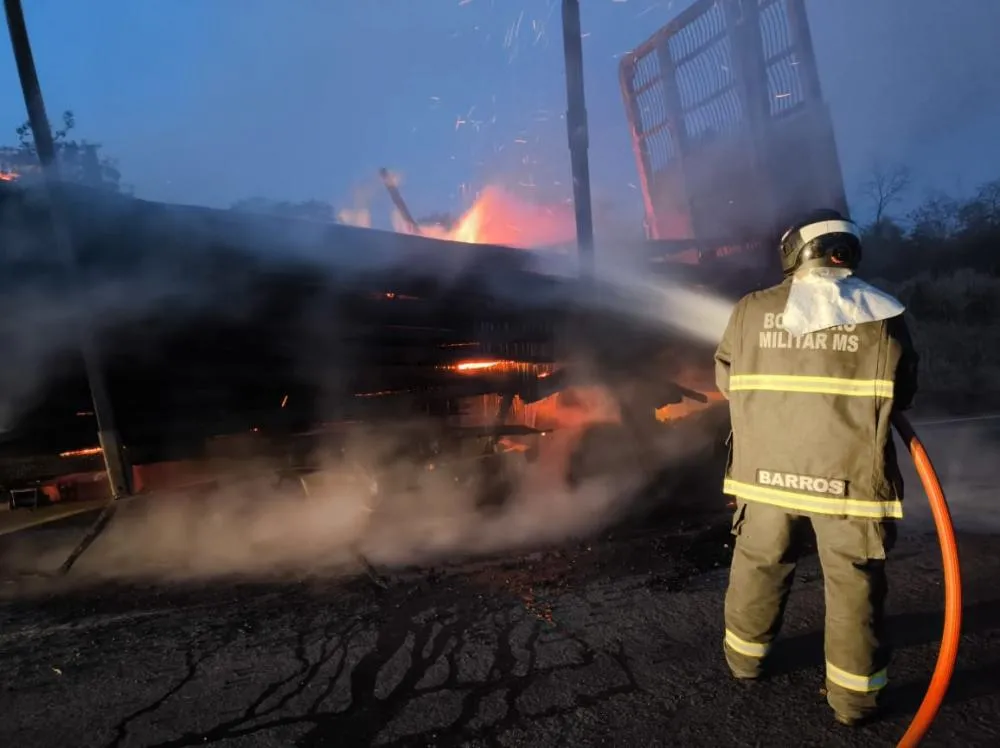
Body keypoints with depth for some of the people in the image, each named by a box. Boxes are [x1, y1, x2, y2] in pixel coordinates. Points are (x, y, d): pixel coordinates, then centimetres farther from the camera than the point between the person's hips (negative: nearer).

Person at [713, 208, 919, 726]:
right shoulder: (883, 316, -3)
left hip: (766, 469, 2)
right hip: (849, 474, -1)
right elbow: (901, 395, 5)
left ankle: (745, 656, 36)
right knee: (853, 584, 13)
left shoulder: (751, 311, -2)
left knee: (759, 566, 18)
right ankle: (854, 695, 25)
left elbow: (726, 379, 7)